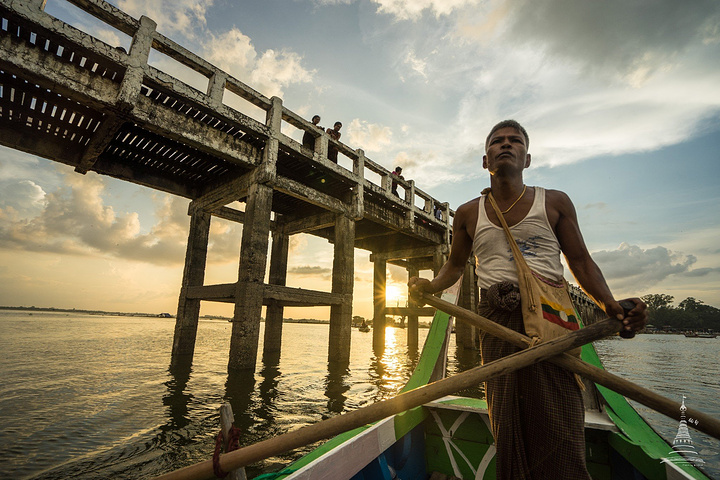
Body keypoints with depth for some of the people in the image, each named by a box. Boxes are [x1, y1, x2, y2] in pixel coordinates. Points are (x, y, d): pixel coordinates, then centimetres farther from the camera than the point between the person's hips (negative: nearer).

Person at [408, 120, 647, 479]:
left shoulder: (555, 203, 9)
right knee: (508, 431, 7)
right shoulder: (468, 214, 11)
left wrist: (610, 306, -6)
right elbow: (455, 265, 19)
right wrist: (430, 286, 0)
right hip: (497, 323, 1)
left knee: (558, 430, -5)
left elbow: (580, 262, 9)